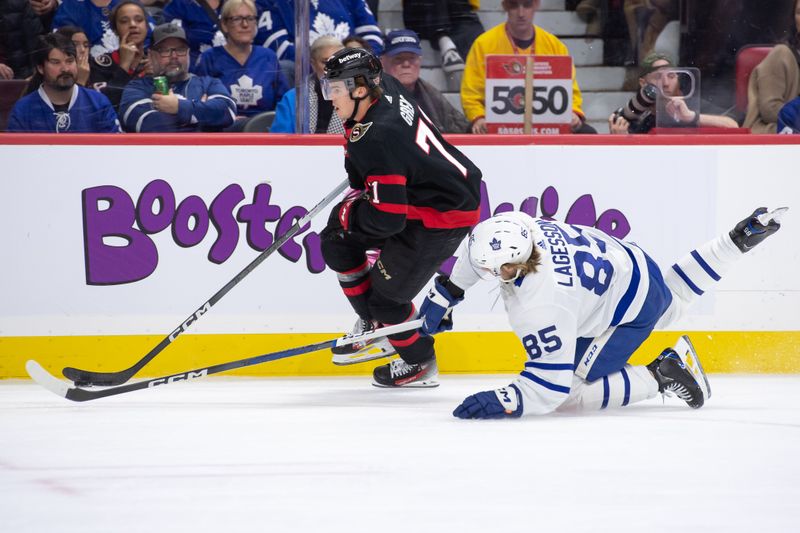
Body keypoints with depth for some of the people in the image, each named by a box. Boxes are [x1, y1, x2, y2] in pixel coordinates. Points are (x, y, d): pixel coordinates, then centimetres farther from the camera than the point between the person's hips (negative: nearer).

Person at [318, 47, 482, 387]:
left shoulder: (376, 139, -33)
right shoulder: (384, 88, -6)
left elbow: (388, 218, -32)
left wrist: (348, 214, -12)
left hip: (445, 215, -11)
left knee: (387, 292, -2)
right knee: (337, 240, 10)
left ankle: (420, 365, 24)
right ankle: (374, 328, 22)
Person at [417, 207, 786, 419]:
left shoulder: (541, 307, -39)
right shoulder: (511, 227, -21)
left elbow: (551, 386, -36)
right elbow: (477, 251, 5)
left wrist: (504, 403, -44)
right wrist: (444, 294, 8)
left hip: (629, 314, -8)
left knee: (569, 394, -12)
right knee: (672, 300, 39)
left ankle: (662, 376, -5)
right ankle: (739, 240, 40)